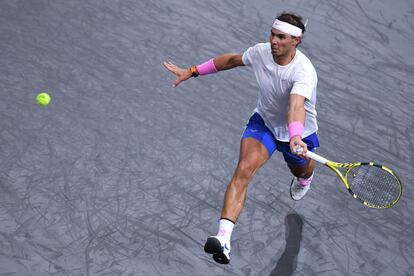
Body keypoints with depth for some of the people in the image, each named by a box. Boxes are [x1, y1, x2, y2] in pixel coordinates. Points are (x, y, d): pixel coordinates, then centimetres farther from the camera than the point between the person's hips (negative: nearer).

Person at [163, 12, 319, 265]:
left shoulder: (304, 72, -36)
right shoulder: (261, 52, -19)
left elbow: (296, 106, -55)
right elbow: (232, 59, 3)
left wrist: (296, 137, -74)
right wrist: (193, 71, 6)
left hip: (297, 132, -2)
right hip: (264, 121, 2)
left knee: (301, 171, 27)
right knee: (244, 170, -24)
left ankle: (305, 177, 72)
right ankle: (224, 237, -38)